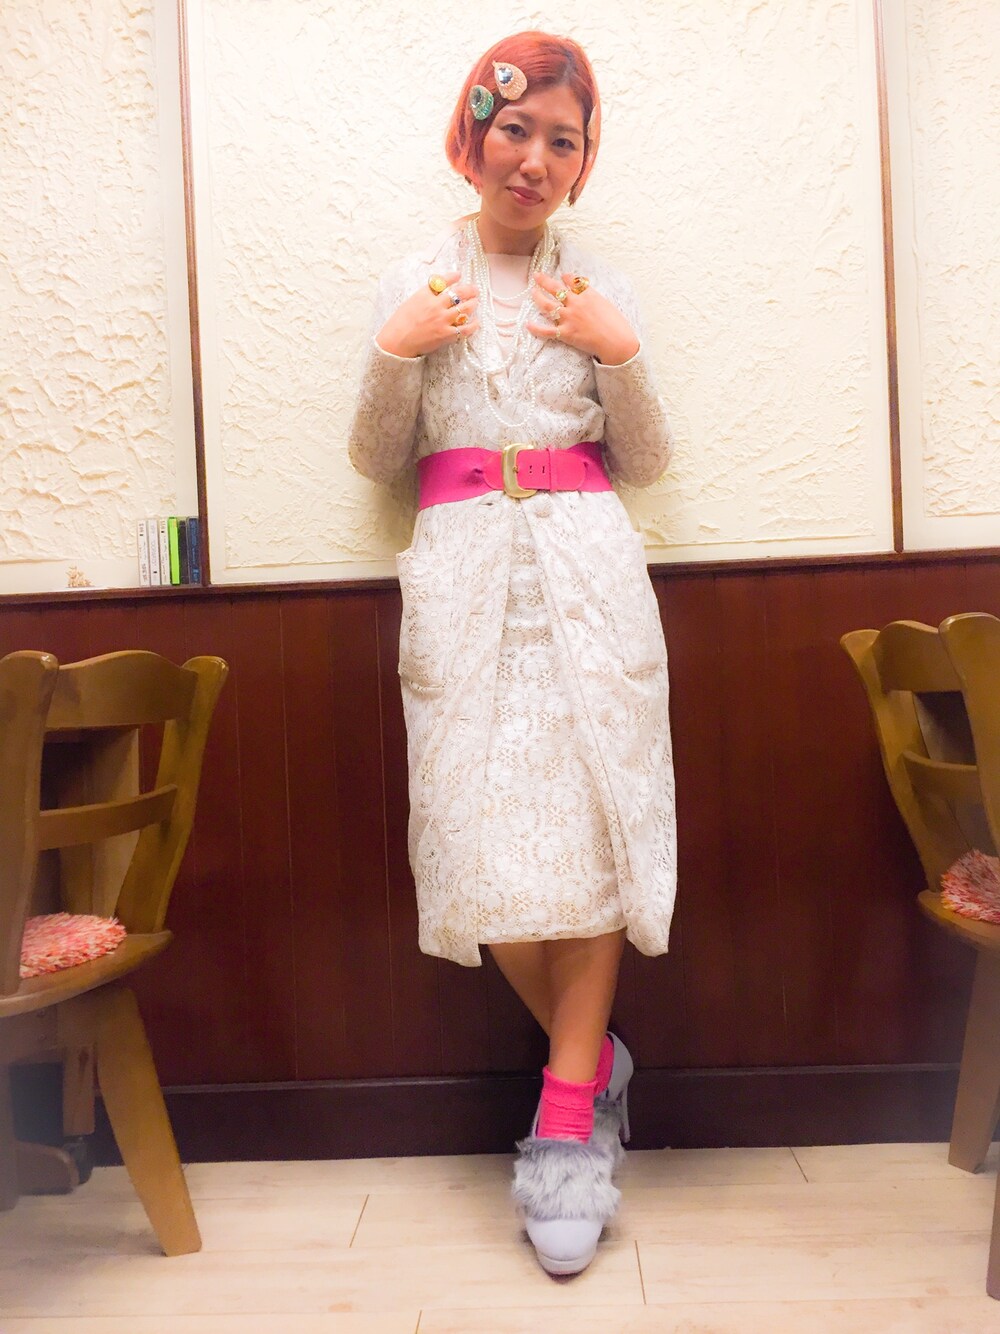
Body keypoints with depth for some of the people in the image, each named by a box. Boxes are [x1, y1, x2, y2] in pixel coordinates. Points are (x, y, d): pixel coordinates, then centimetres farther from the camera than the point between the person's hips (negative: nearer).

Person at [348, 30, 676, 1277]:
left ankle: (566, 1111, 8)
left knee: (590, 819, -6)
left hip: (587, 565, 1)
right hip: (462, 568, 0)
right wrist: (398, 351, -3)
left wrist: (622, 353, -2)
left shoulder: (600, 288, 14)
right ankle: (593, 1059, 19)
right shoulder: (414, 282, 13)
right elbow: (376, 460, 11)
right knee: (480, 830, -5)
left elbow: (645, 463, 12)